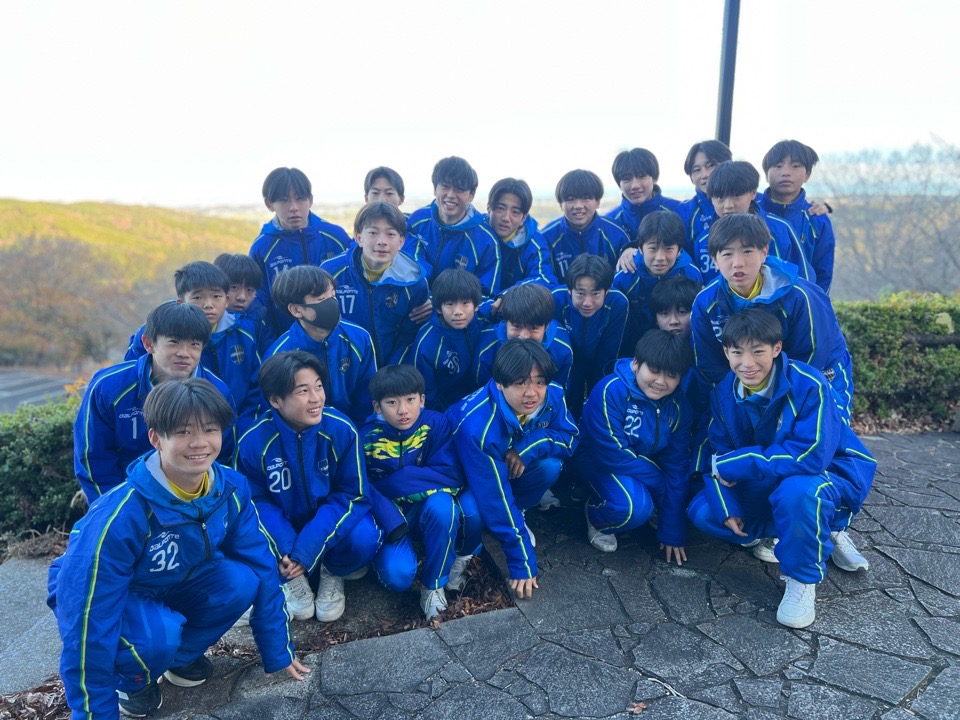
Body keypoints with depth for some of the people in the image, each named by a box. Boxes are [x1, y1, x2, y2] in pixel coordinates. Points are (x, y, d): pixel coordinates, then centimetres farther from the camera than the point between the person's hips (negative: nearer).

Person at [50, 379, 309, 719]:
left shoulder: (232, 490, -20)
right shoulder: (120, 515, -36)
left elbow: (262, 568, -10)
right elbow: (89, 624, -29)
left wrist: (279, 651, -3)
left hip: (172, 589, 5)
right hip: (103, 600, -4)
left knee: (242, 581, -23)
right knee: (159, 634, -35)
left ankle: (181, 654, 5)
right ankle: (132, 678, 2)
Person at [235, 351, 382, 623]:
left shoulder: (342, 429, -21)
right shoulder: (253, 441, -20)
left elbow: (353, 494, -16)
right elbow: (256, 500, -9)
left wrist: (308, 547, -26)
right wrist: (286, 548, -27)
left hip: (331, 523, 0)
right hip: (282, 528, 1)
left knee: (365, 537, -31)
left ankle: (333, 573, 5)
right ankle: (293, 578, 2)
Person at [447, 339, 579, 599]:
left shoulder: (553, 395, -25)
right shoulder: (477, 427, -40)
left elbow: (570, 437, -10)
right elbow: (494, 498, -36)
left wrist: (529, 447, -31)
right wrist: (522, 564, -31)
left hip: (516, 467, 4)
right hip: (466, 480, -4)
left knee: (550, 466, -25)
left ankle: (517, 514, 3)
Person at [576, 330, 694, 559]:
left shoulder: (679, 406, -12)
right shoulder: (610, 390, -28)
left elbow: (677, 466, -10)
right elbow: (612, 455, -27)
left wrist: (673, 532, -10)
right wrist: (662, 482, -21)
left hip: (648, 464, 6)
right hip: (601, 463, -6)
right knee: (634, 505, -32)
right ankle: (595, 517, 1)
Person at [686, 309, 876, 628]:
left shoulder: (809, 385, -28)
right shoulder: (723, 392, -9)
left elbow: (809, 457, -34)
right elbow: (719, 453, -4)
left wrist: (734, 465, -29)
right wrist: (725, 507, -17)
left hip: (831, 475, -6)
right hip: (766, 485, 6)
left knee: (796, 491, -40)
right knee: (703, 512, -10)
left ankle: (803, 580, -11)